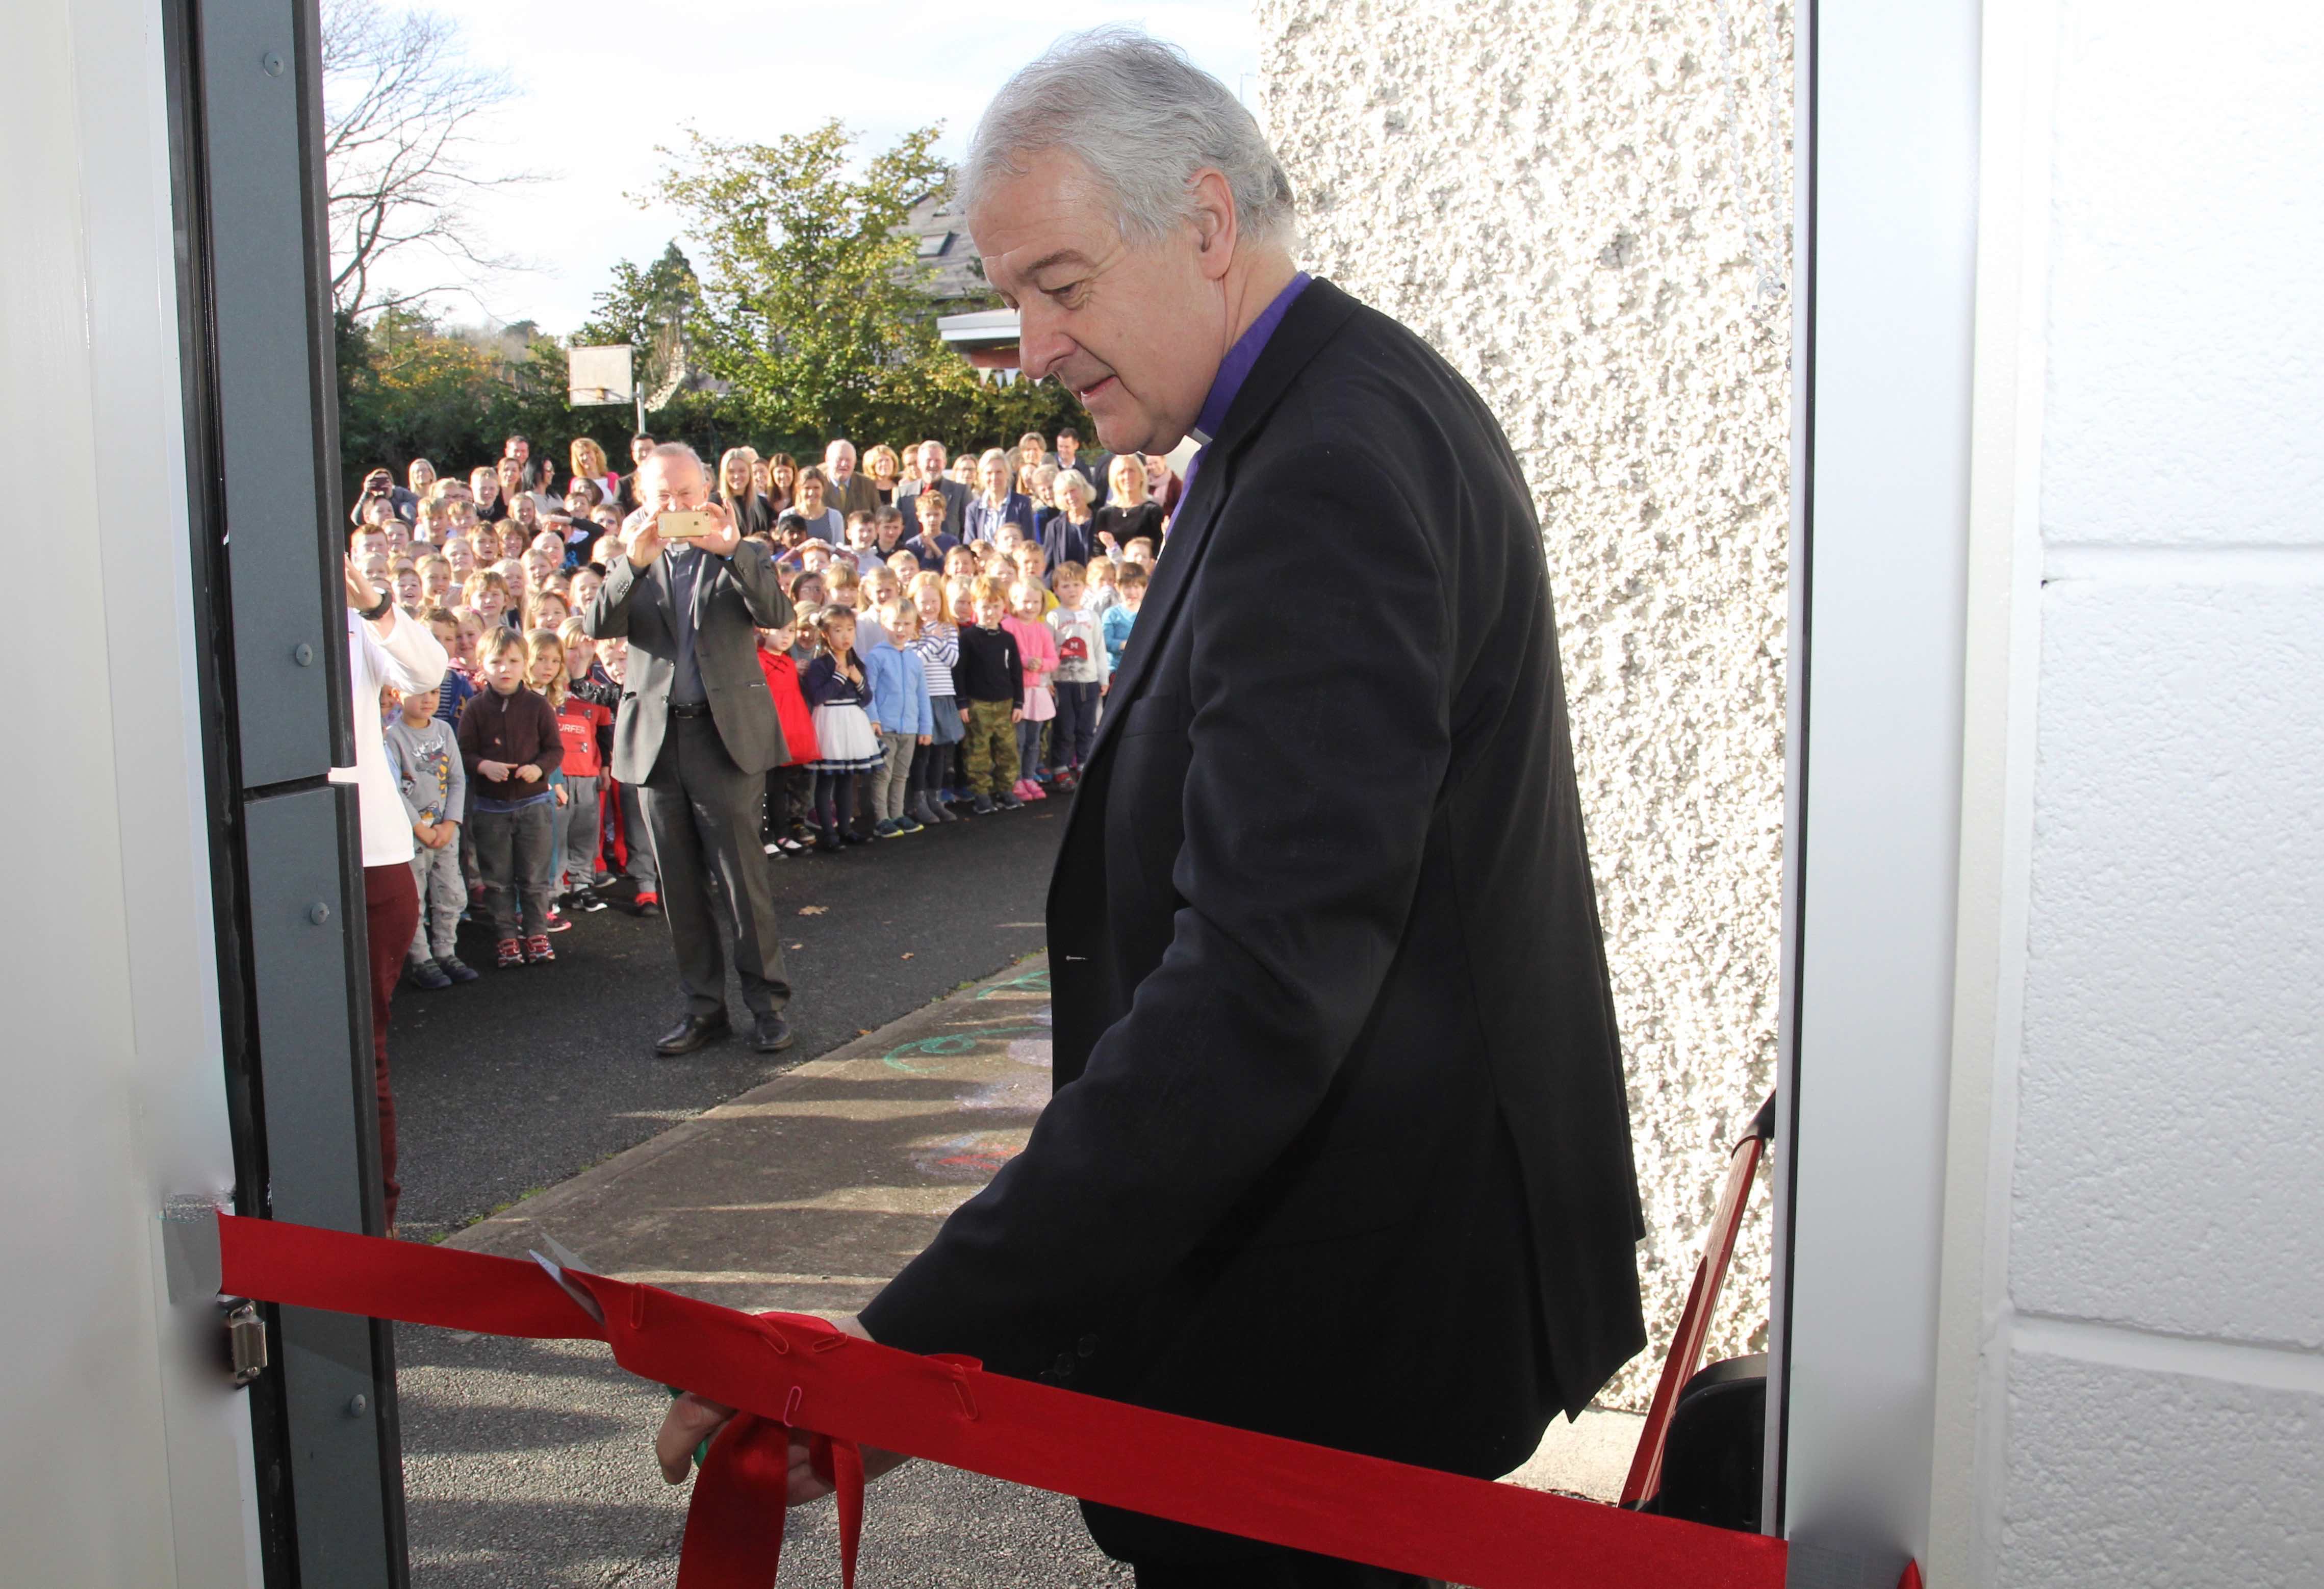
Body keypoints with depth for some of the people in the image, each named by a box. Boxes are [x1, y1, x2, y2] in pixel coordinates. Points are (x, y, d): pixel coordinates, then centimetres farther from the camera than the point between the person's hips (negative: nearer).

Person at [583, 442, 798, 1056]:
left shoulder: (741, 558, 7)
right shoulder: (632, 565, 12)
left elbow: (777, 613, -12)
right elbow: (598, 625, -6)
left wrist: (732, 551, -24)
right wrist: (634, 563, -20)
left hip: (727, 735, -3)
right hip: (658, 739, 3)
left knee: (742, 876, -4)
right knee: (679, 884, 8)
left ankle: (767, 1003, 7)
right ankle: (704, 1005, 19)